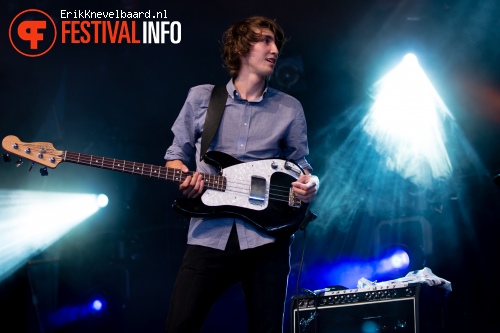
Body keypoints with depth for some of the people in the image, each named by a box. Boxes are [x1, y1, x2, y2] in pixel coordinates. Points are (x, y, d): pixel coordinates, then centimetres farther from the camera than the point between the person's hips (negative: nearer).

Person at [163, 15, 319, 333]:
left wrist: (310, 182, -6)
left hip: (267, 236, 1)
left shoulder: (290, 109, 9)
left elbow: (300, 163, 16)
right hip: (210, 234, -1)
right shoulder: (201, 97, 7)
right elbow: (177, 153, 14)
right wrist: (183, 176, -8)